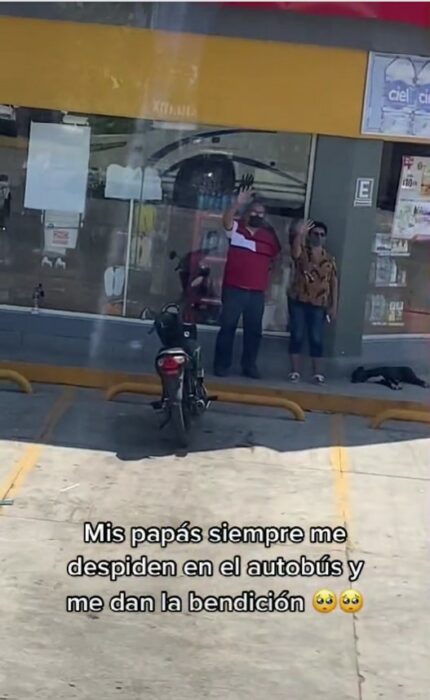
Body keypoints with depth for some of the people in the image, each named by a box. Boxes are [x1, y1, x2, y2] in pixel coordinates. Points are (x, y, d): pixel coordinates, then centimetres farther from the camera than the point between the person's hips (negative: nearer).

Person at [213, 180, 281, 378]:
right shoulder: (236, 228, -1)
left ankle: (249, 365, 18)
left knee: (254, 329, 8)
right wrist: (238, 203, -37)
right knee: (228, 326, 1)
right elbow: (226, 219, -23)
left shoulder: (270, 235, 8)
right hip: (234, 288, -3)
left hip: (257, 291, 3)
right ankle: (221, 365, 6)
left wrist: (270, 268, 7)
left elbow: (277, 257, 22)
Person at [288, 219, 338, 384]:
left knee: (316, 339, 1)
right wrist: (299, 234, -40)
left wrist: (333, 306, 2)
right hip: (298, 301, -1)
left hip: (319, 304, 1)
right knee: (297, 336, 0)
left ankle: (318, 373, 4)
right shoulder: (302, 252, 2)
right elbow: (294, 252, -23)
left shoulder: (329, 259, 9)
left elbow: (333, 283, 8)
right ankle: (295, 371, 4)